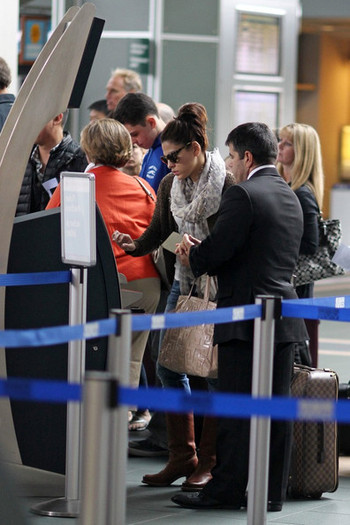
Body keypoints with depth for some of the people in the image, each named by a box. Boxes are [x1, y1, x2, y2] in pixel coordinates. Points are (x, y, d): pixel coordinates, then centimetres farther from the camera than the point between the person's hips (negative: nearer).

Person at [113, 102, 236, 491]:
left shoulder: (226, 185, -12)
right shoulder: (169, 185, 8)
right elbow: (159, 230, 9)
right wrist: (135, 245, -10)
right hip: (183, 284, 7)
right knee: (168, 366, 4)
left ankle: (209, 462, 8)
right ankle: (182, 457, 14)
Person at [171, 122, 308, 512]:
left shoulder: (243, 195, -13)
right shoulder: (290, 197, 14)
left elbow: (217, 250, -16)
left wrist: (194, 256, 7)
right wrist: (201, 254, 14)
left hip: (246, 315, -8)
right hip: (285, 316, 8)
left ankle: (227, 489, 2)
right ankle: (271, 491, 11)